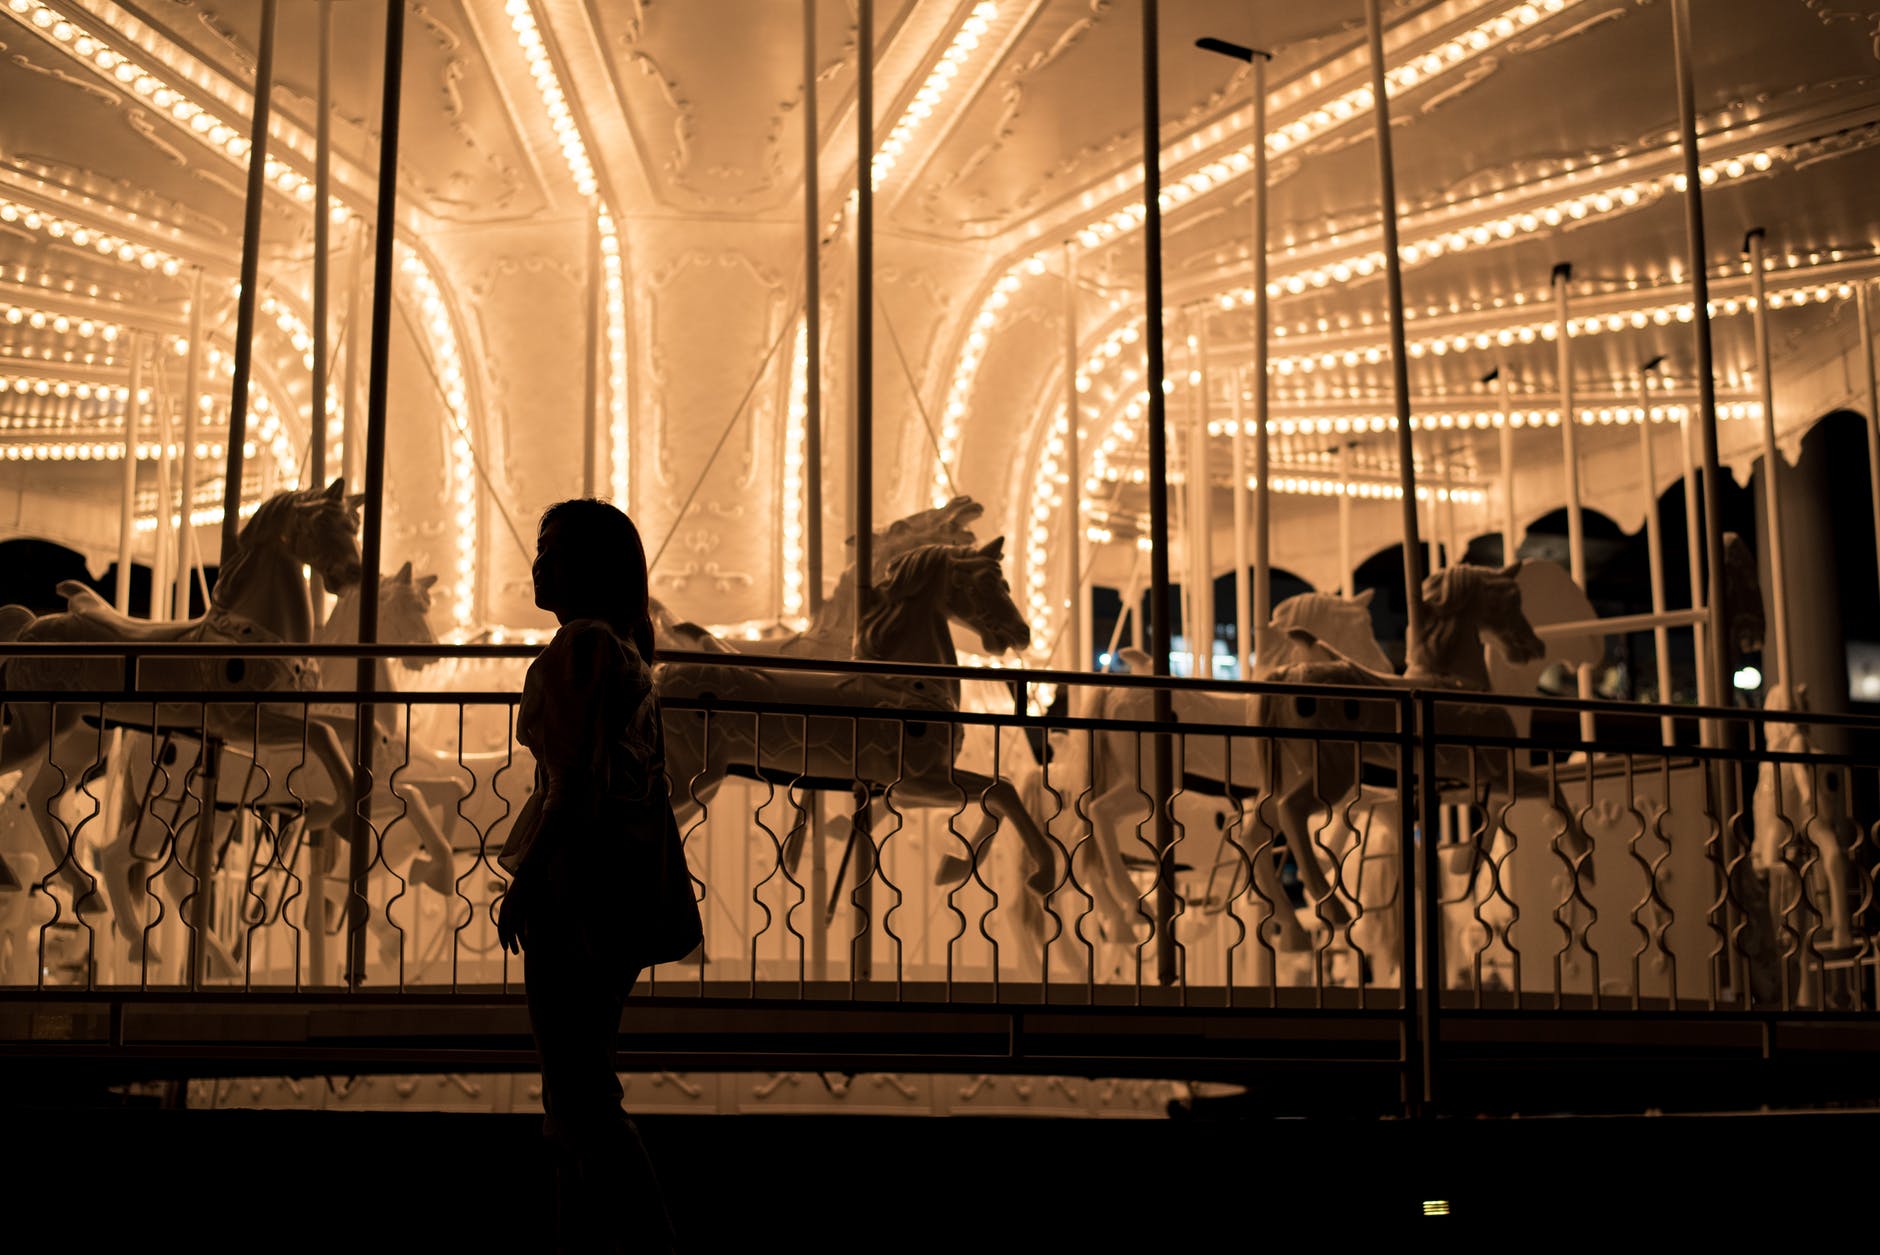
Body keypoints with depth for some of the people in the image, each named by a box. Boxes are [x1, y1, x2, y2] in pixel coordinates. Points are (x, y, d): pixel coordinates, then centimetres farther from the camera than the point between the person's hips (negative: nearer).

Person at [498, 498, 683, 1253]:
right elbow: (649, 784, 18)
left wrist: (524, 878, -17)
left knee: (579, 1091, -9)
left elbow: (577, 780, -18)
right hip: (617, 880, 10)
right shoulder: (628, 652, 17)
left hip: (573, 879, -10)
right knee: (579, 1087, 14)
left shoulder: (581, 643, -10)